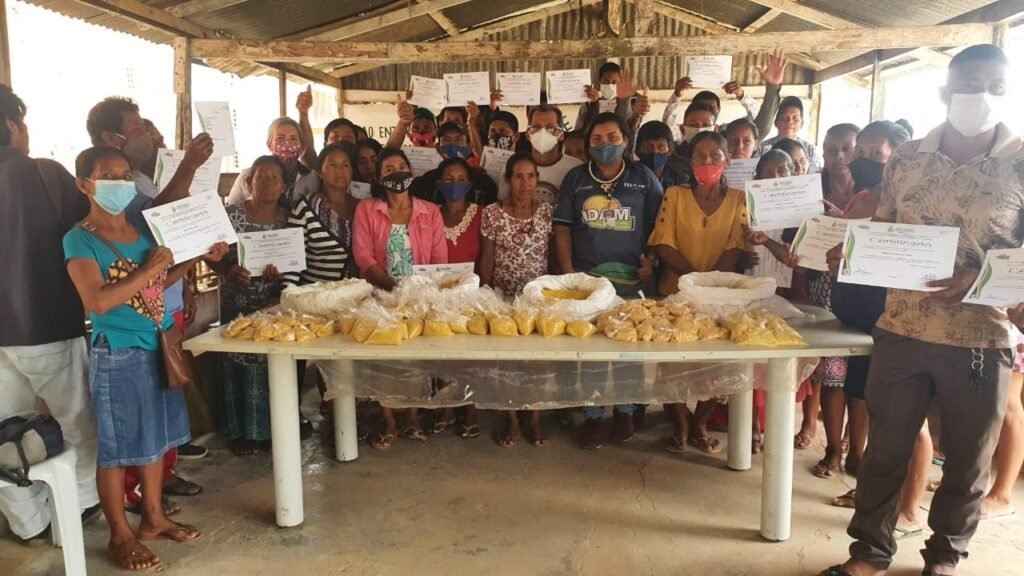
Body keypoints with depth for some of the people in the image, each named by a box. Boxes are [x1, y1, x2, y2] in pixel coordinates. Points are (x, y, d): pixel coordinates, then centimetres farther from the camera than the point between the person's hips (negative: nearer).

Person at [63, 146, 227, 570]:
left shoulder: (141, 229, 7)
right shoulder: (80, 240, -12)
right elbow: (97, 301, -23)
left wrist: (198, 257, 8)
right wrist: (148, 270, -22)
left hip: (157, 348, 7)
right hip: (117, 355, -7)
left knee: (155, 437, 16)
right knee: (116, 447, 6)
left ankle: (153, 518, 32)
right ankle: (120, 536, 20)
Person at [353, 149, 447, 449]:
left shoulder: (430, 212, 4)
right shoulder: (365, 209, 0)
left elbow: (439, 259, 2)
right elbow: (363, 256, -8)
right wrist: (394, 286, -19)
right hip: (380, 295, -1)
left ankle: (412, 419, 19)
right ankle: (388, 422, 13)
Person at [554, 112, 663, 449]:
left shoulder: (645, 180, 5)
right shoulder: (575, 179, 7)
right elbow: (563, 227, 5)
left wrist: (651, 261, -8)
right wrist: (568, 271, -4)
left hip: (631, 279, 0)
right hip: (585, 279, 1)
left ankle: (624, 411, 23)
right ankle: (592, 415, 16)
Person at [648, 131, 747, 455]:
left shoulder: (738, 199, 6)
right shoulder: (674, 195, 4)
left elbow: (737, 248, -4)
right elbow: (663, 245, -5)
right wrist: (695, 277, -17)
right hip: (675, 292, 0)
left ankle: (699, 425, 20)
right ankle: (681, 426, 16)